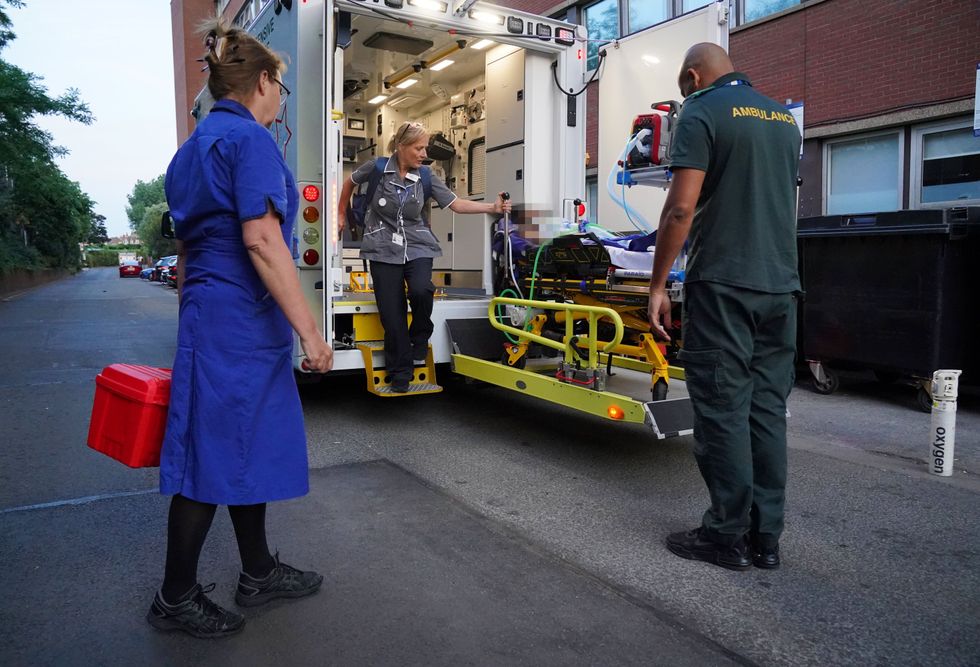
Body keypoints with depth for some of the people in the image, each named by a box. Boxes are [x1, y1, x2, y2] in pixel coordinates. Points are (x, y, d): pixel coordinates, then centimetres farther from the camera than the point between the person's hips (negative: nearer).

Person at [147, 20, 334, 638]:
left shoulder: (194, 147, 18)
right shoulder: (250, 139, -11)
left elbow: (187, 246, 21)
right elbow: (262, 239, -21)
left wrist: (195, 312, 27)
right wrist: (310, 331, -22)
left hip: (208, 312, 10)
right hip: (242, 317, -10)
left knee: (249, 444, 16)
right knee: (219, 453, 0)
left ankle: (259, 571, 30)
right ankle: (175, 599, 16)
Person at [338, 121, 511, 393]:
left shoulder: (425, 176, 0)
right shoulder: (377, 167, -5)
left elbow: (456, 204, -5)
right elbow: (350, 182, 14)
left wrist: (493, 207, -16)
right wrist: (341, 213, 20)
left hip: (417, 246, 1)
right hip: (384, 249, -1)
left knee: (421, 291, -28)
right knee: (391, 312, -3)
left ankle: (419, 339, 4)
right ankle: (400, 372, 14)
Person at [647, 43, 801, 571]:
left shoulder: (702, 113, -3)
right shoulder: (784, 118, 19)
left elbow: (682, 207, -14)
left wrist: (658, 284, -10)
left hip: (723, 285, -7)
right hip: (781, 285, 7)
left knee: (723, 410, -2)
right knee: (767, 409, 8)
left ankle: (727, 536, 6)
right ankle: (765, 536, 15)